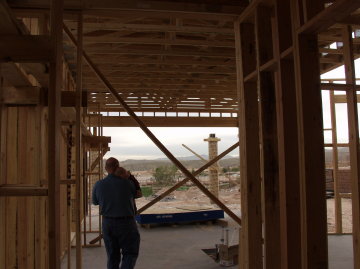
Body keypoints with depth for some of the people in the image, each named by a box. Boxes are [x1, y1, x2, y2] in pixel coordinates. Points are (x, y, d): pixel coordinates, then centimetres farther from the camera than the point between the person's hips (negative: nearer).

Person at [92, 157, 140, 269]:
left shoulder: (99, 185, -6)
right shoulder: (128, 183, -13)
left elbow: (95, 201, 14)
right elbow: (136, 194, 11)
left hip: (107, 223, 3)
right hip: (126, 222, -3)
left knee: (113, 256, 16)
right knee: (130, 253, 11)